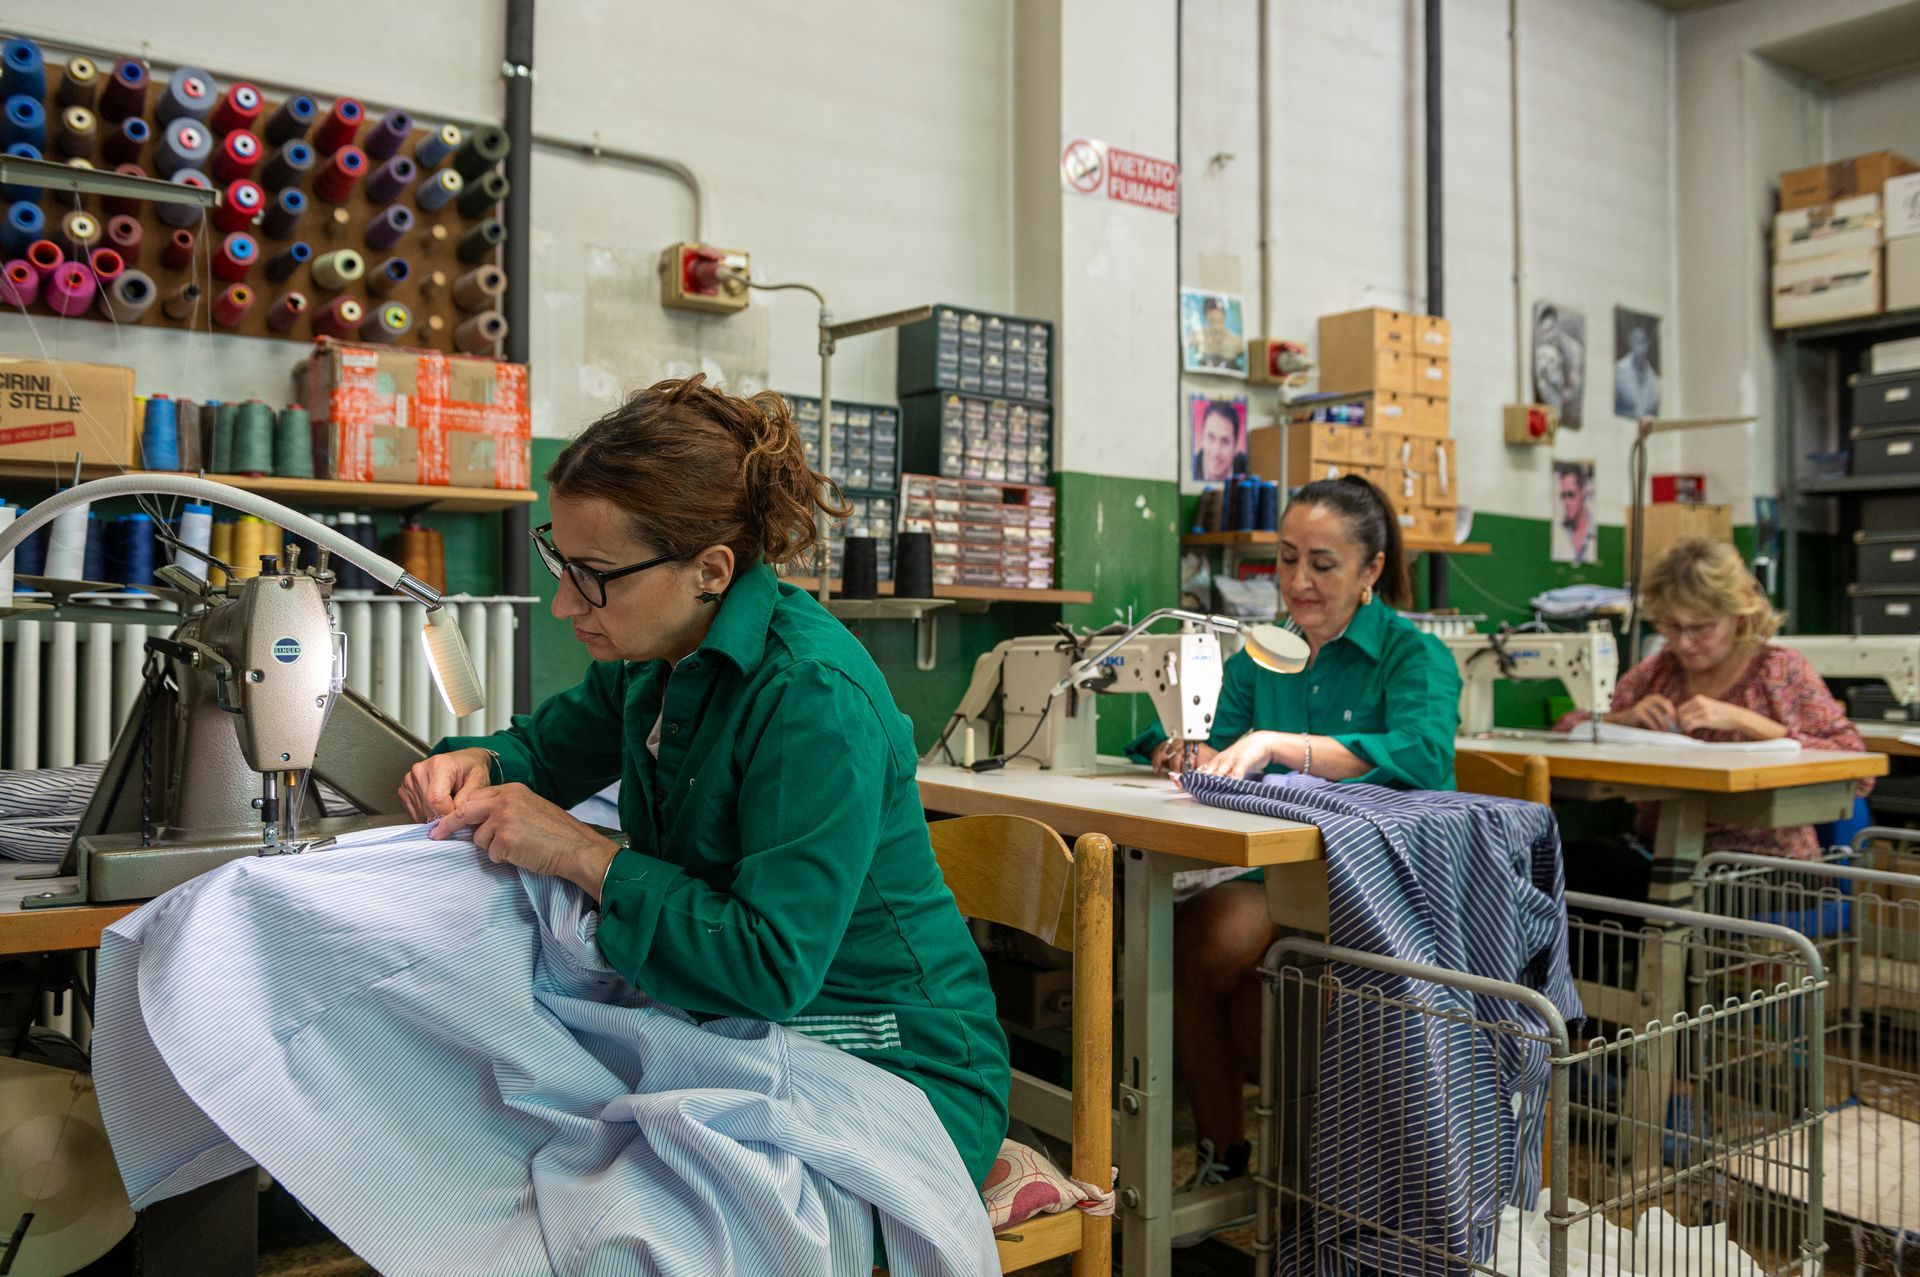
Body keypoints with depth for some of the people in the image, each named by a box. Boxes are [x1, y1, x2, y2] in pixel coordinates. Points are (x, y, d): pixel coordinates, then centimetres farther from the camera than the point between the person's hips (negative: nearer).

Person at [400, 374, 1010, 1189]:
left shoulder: (813, 699, -26)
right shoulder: (660, 656, 1)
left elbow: (773, 968, -29)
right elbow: (546, 746, 20)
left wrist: (583, 856, -25)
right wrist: (476, 765, -3)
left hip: (893, 1081, -7)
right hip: (749, 1042, 8)